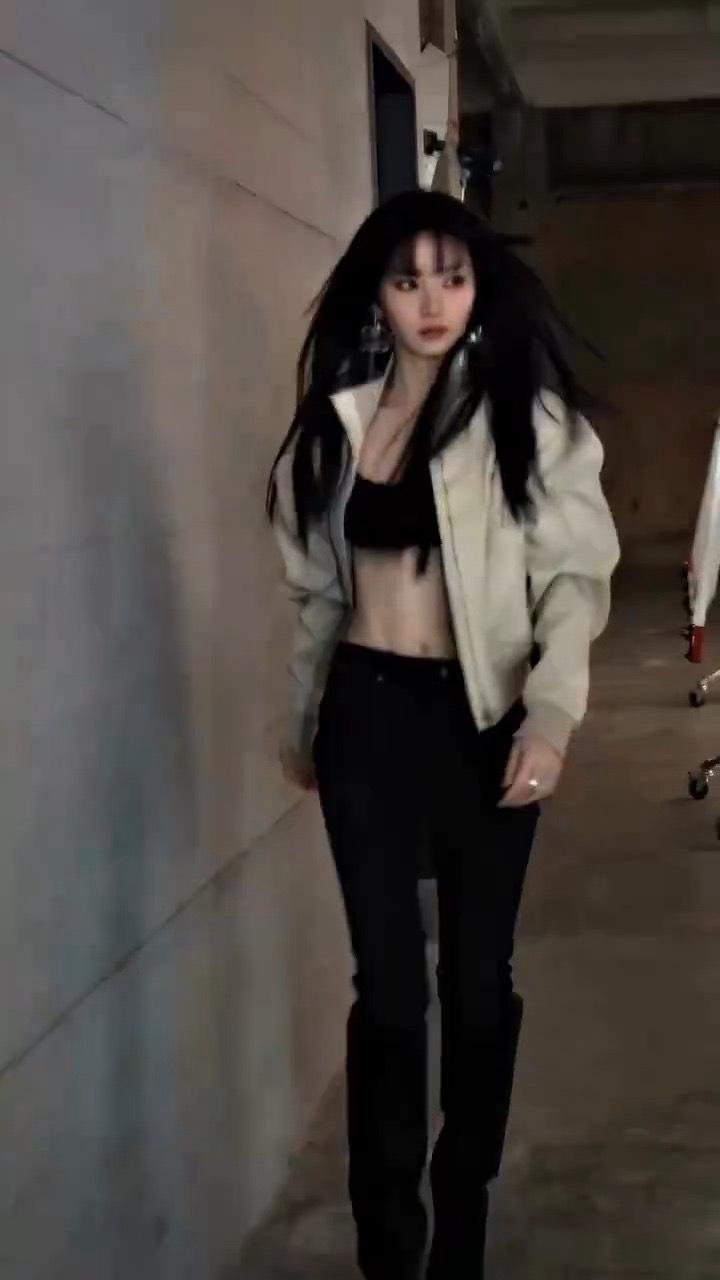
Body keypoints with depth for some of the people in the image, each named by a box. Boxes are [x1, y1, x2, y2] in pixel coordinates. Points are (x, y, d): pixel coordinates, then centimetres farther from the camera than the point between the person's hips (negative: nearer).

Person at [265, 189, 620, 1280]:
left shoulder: (525, 412, -6)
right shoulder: (338, 419, 6)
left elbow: (576, 573, -11)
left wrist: (552, 712, -24)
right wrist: (301, 720, 19)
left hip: (481, 717, -2)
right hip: (367, 715, 2)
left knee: (476, 978, 10)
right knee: (386, 982, 6)